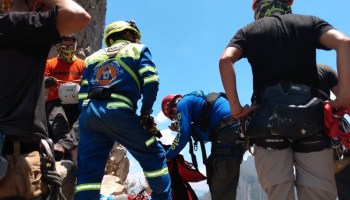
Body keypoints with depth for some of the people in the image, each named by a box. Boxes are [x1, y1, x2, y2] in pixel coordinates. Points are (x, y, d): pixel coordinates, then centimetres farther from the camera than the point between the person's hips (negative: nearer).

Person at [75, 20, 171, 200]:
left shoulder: (93, 57, 30)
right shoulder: (138, 50, 18)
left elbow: (83, 93, 21)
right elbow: (151, 82, -1)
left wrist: (87, 119, 22)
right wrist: (146, 113, 4)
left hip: (88, 112, 5)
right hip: (118, 112, -5)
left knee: (88, 171, 8)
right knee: (153, 156, 9)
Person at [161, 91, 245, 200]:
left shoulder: (183, 103, 5)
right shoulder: (196, 101, 32)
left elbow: (183, 136, -5)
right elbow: (207, 135, 25)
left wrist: (167, 156, 8)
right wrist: (180, 128, 22)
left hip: (228, 133, -10)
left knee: (219, 191, -5)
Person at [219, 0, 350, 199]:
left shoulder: (248, 31, 16)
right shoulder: (310, 21, 18)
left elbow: (225, 60, -3)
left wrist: (235, 107, -3)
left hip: (268, 116, 0)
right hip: (310, 114, 0)